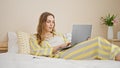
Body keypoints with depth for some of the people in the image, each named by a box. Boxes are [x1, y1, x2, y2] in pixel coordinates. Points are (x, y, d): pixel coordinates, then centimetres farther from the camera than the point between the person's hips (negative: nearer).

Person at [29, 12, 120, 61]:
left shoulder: (59, 35, 32)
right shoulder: (34, 38, 16)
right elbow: (36, 52, -3)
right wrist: (59, 47, -9)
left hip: (70, 52, 6)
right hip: (59, 55, -6)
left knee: (98, 41, -23)